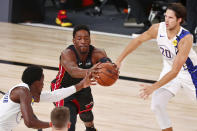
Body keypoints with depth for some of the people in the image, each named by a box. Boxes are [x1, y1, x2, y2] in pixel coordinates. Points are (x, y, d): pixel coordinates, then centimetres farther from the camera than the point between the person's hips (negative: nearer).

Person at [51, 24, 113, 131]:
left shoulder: (97, 53, -25)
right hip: (63, 88, -5)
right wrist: (89, 72, -77)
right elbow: (73, 71, -56)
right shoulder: (67, 54, -36)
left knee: (86, 113, 32)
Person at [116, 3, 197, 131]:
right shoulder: (158, 29, -22)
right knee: (157, 105, -8)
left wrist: (153, 87, -42)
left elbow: (175, 71, -38)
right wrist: (119, 60, -4)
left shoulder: (186, 38, -37)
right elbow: (139, 40, -2)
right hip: (169, 69, 4)